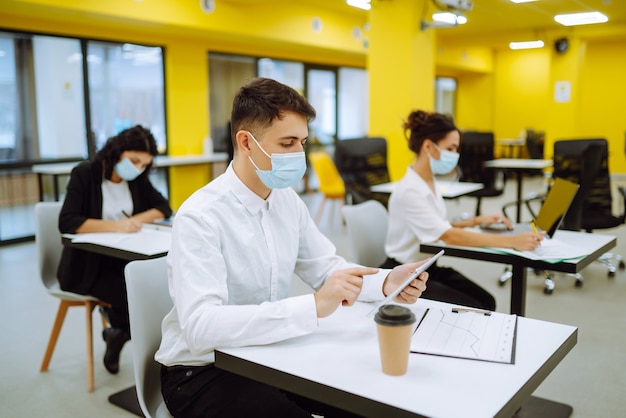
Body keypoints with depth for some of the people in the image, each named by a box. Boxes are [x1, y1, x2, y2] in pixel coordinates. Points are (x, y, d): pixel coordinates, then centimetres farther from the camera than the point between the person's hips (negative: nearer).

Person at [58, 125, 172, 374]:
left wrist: (137, 220, -12)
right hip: (87, 264, -5)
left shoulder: (137, 178, 6)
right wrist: (114, 226, -28)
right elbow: (67, 223, -19)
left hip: (124, 258, 5)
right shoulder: (84, 174, -10)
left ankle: (118, 334, 2)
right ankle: (119, 332, 5)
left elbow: (163, 207, 8)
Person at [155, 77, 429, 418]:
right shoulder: (200, 217, -23)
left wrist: (386, 282, -13)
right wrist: (314, 306, -39)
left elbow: (326, 267, 7)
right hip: (203, 371, -6)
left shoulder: (287, 200, 0)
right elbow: (201, 326, -33)